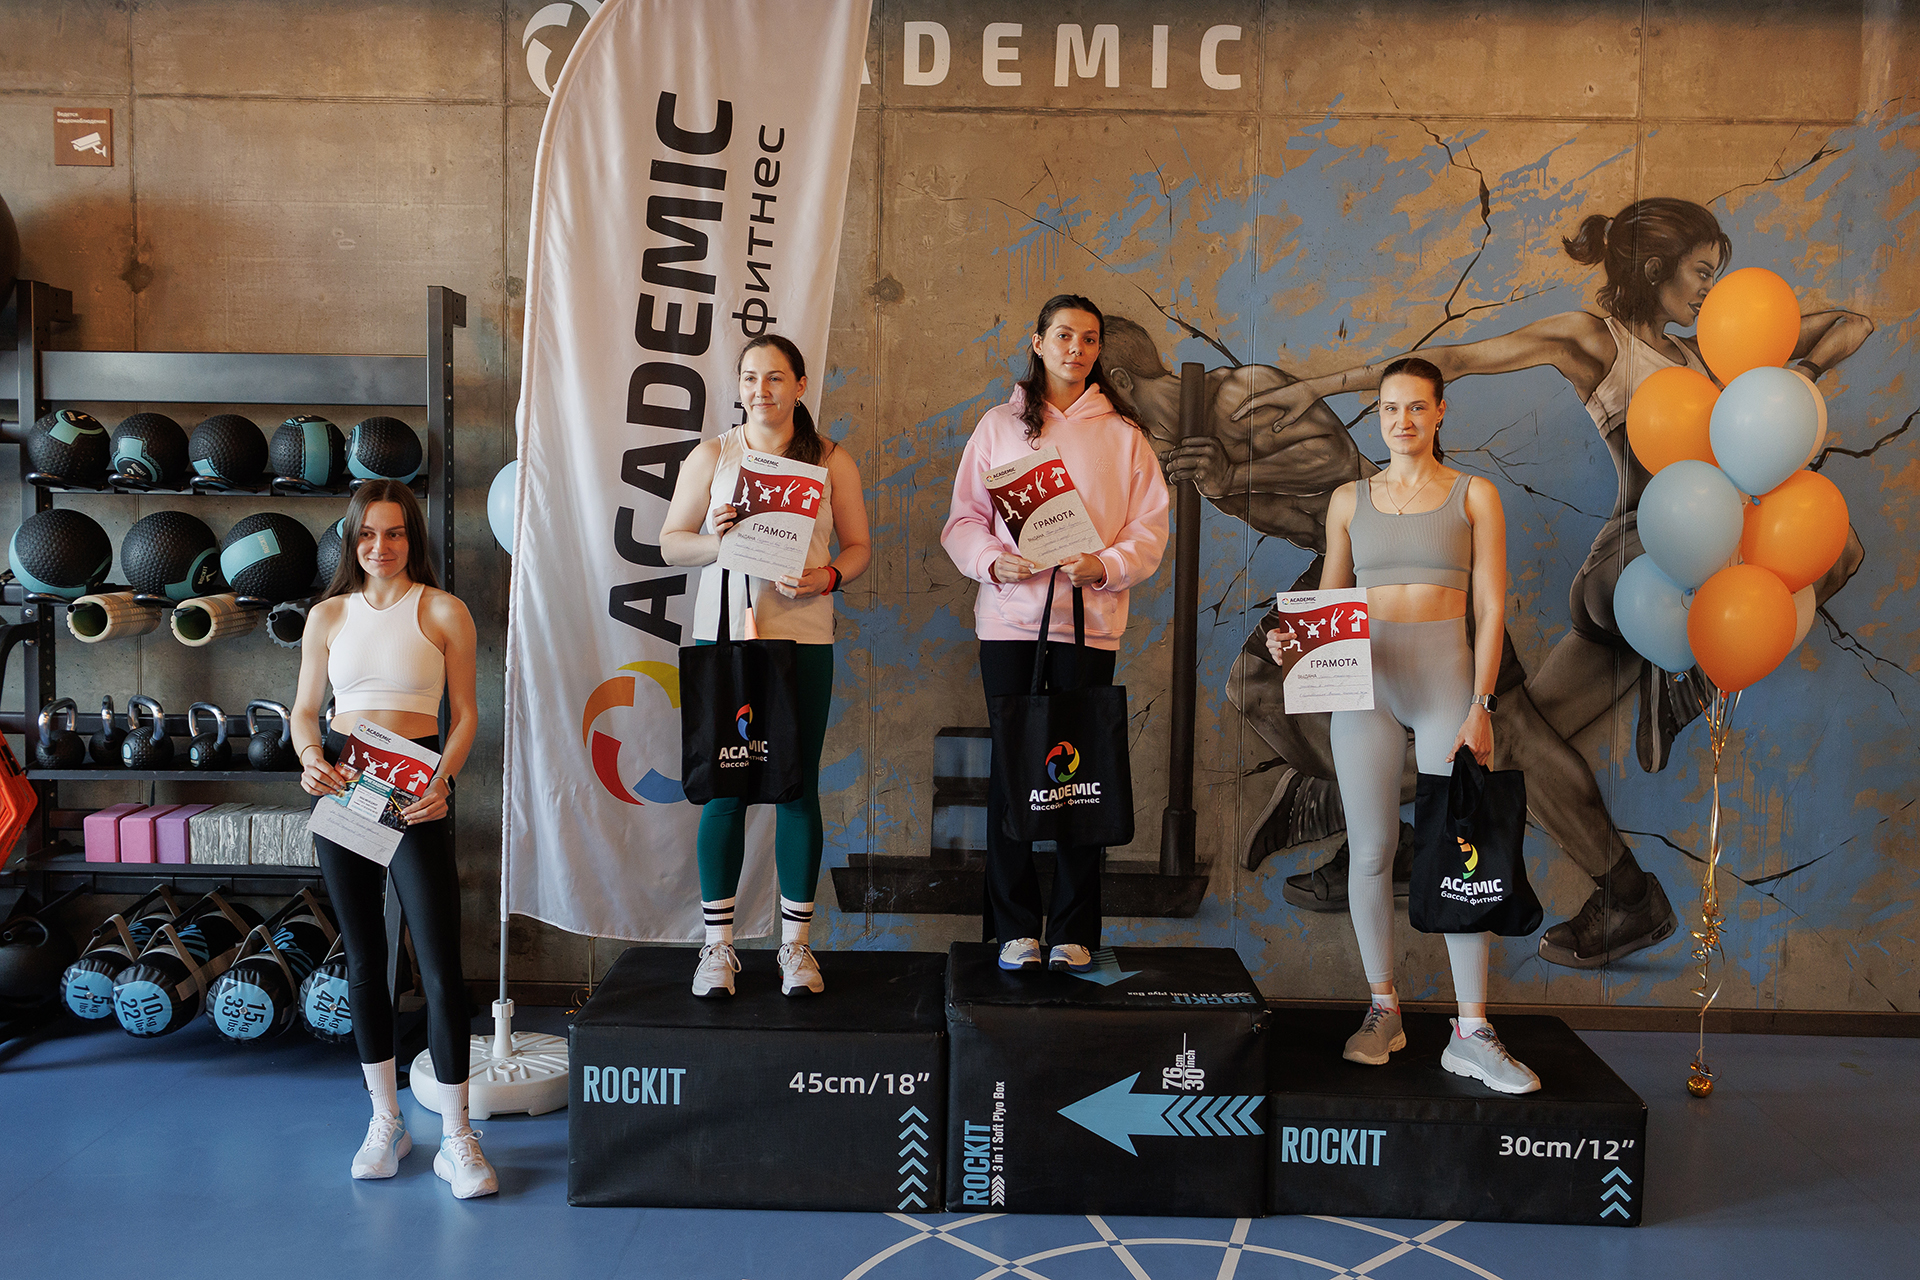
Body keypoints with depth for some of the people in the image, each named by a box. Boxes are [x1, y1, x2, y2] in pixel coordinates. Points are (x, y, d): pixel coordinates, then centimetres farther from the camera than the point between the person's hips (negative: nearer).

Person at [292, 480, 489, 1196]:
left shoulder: (443, 613, 2)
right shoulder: (328, 616, 10)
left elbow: (465, 714, 1)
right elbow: (305, 710, 13)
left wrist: (444, 778, -15)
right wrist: (310, 756, -9)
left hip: (416, 790, -3)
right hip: (341, 786, 4)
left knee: (440, 965, -7)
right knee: (364, 960, 11)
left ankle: (456, 1140, 3)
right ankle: (385, 1121, 25)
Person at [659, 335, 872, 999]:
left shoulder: (832, 461, 8)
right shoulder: (711, 457, 7)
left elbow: (858, 546, 9)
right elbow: (670, 543, 7)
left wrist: (826, 577, -12)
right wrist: (717, 540, -13)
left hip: (804, 638, 0)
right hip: (723, 634, 0)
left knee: (798, 788, 4)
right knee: (724, 789, 1)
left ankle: (796, 942, 15)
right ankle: (718, 942, 14)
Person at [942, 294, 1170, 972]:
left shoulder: (1123, 433, 9)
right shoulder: (999, 425, 10)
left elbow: (1150, 527, 5)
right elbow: (964, 517, 9)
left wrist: (1106, 565, -14)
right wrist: (994, 560, -11)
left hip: (1089, 619, 0)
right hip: (1009, 617, 1)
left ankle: (1074, 933, 11)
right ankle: (1015, 929, 12)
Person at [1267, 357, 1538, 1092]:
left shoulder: (1473, 496, 6)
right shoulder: (1350, 500, 11)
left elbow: (1491, 608, 1)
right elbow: (1327, 602, 15)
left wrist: (1480, 703, -8)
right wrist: (1293, 638, -7)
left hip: (1448, 683, -2)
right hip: (1366, 681, 2)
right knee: (1372, 851, 3)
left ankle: (1471, 1034, 1)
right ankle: (1383, 1011, 17)